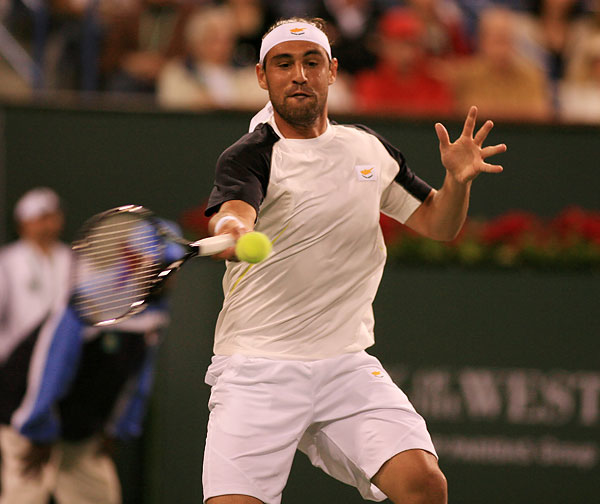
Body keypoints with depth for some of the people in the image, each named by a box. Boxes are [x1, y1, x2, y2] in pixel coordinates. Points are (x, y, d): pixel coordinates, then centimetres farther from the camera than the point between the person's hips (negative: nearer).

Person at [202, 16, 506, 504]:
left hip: (347, 365, 4)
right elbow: (235, 207, -28)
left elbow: (438, 224, 19)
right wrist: (231, 231, -53)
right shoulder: (250, 156, -6)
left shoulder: (370, 149, 11)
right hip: (257, 369, -4)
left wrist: (458, 180, -3)